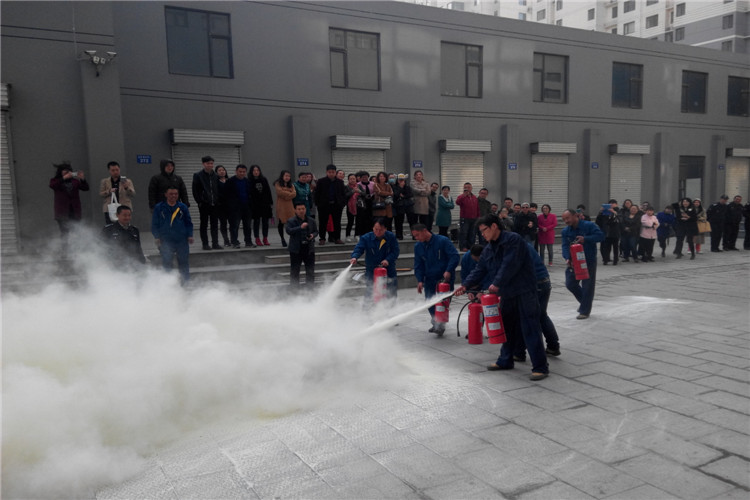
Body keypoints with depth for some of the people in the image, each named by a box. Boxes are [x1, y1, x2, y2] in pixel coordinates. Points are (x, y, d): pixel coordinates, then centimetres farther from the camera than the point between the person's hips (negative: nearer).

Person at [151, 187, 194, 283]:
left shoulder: (183, 207, 7)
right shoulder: (159, 207, 4)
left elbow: (189, 223, 12)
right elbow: (154, 224, 6)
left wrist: (190, 235, 3)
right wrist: (156, 237, -1)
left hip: (181, 240, 1)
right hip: (165, 240, -1)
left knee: (184, 260, 4)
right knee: (166, 261, -2)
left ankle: (185, 280, 16)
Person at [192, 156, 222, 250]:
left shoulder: (216, 176, 10)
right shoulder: (198, 175, -1)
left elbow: (219, 189, 14)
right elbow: (195, 191, -3)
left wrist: (218, 201, 3)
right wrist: (199, 202, -9)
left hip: (214, 204, 3)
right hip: (204, 204, -3)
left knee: (215, 225, 5)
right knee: (204, 225, 4)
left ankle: (215, 244, 8)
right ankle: (205, 244, 8)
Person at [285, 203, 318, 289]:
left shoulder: (311, 221, 8)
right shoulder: (291, 221, -3)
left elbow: (316, 231, 16)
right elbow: (289, 231, -18)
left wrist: (313, 235, -7)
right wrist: (300, 227, -27)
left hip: (309, 249, 3)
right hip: (296, 250, -3)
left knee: (310, 270, 8)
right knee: (294, 270, 4)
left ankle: (310, 287, 19)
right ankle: (294, 287, 14)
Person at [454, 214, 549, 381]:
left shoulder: (513, 239, -13)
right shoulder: (489, 249, 14)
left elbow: (510, 265, -23)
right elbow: (480, 270, 11)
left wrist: (497, 283, -23)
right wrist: (466, 285, -2)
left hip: (524, 292, -8)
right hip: (507, 293, 9)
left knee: (530, 329, -9)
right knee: (508, 328, 17)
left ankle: (540, 367, -6)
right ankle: (505, 361, 30)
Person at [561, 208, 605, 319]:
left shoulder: (589, 225, -11)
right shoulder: (565, 231, 1)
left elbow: (600, 236, -20)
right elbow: (565, 246, -9)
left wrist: (585, 239, -31)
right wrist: (567, 258, -26)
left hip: (589, 261, -4)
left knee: (587, 286, 1)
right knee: (570, 283, 4)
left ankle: (584, 311, 15)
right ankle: (585, 301, 31)